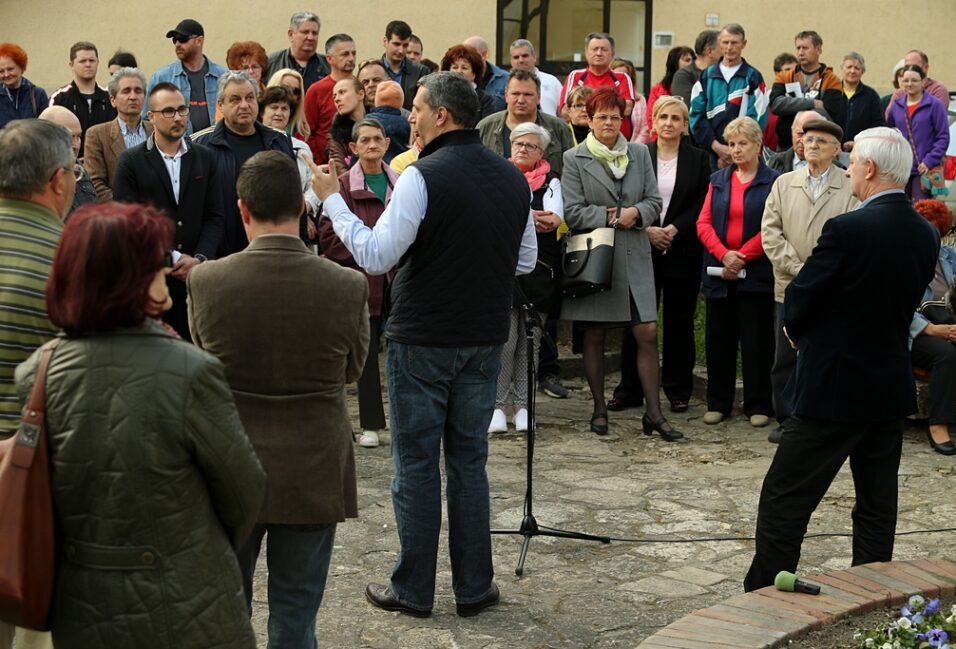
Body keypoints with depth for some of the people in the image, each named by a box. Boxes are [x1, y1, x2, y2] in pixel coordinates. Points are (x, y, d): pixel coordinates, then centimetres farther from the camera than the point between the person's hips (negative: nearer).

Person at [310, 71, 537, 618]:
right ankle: (474, 588, 18)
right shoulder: (513, 177, 4)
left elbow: (376, 257, -17)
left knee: (416, 464, 5)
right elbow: (527, 261, 12)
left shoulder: (424, 177, -16)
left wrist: (333, 200, -8)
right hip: (485, 340, 5)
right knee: (470, 460, 13)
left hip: (423, 341, -5)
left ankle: (413, 590, 13)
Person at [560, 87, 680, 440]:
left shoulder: (640, 153, 11)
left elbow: (655, 202, 9)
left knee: (647, 333, -3)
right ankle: (599, 408, 18)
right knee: (594, 335, 6)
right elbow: (572, 211, -6)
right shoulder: (574, 159, 1)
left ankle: (654, 413, 2)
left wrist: (635, 213, -11)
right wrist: (610, 216, -12)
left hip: (634, 257, 2)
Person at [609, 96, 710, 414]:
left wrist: (674, 229, -12)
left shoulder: (698, 159, 5)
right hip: (642, 247, 0)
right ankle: (629, 390, 9)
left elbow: (702, 204, 0)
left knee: (679, 320, 5)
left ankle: (678, 391, 14)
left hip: (682, 251, 0)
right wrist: (647, 229, -11)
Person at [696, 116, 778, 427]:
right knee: (718, 339, 8)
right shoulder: (718, 180, 13)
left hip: (756, 273, -4)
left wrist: (742, 257, -13)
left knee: (757, 341, 0)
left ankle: (759, 406, 9)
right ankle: (718, 403, 17)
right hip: (719, 272, 4)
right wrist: (724, 254, -11)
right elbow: (704, 223, 4)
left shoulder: (772, 181, -2)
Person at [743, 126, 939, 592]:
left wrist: (797, 329, 10)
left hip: (835, 388, -7)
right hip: (892, 388, 8)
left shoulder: (848, 230, -21)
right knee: (878, 505, 15)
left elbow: (798, 301, -13)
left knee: (783, 501, 1)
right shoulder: (926, 235, 3)